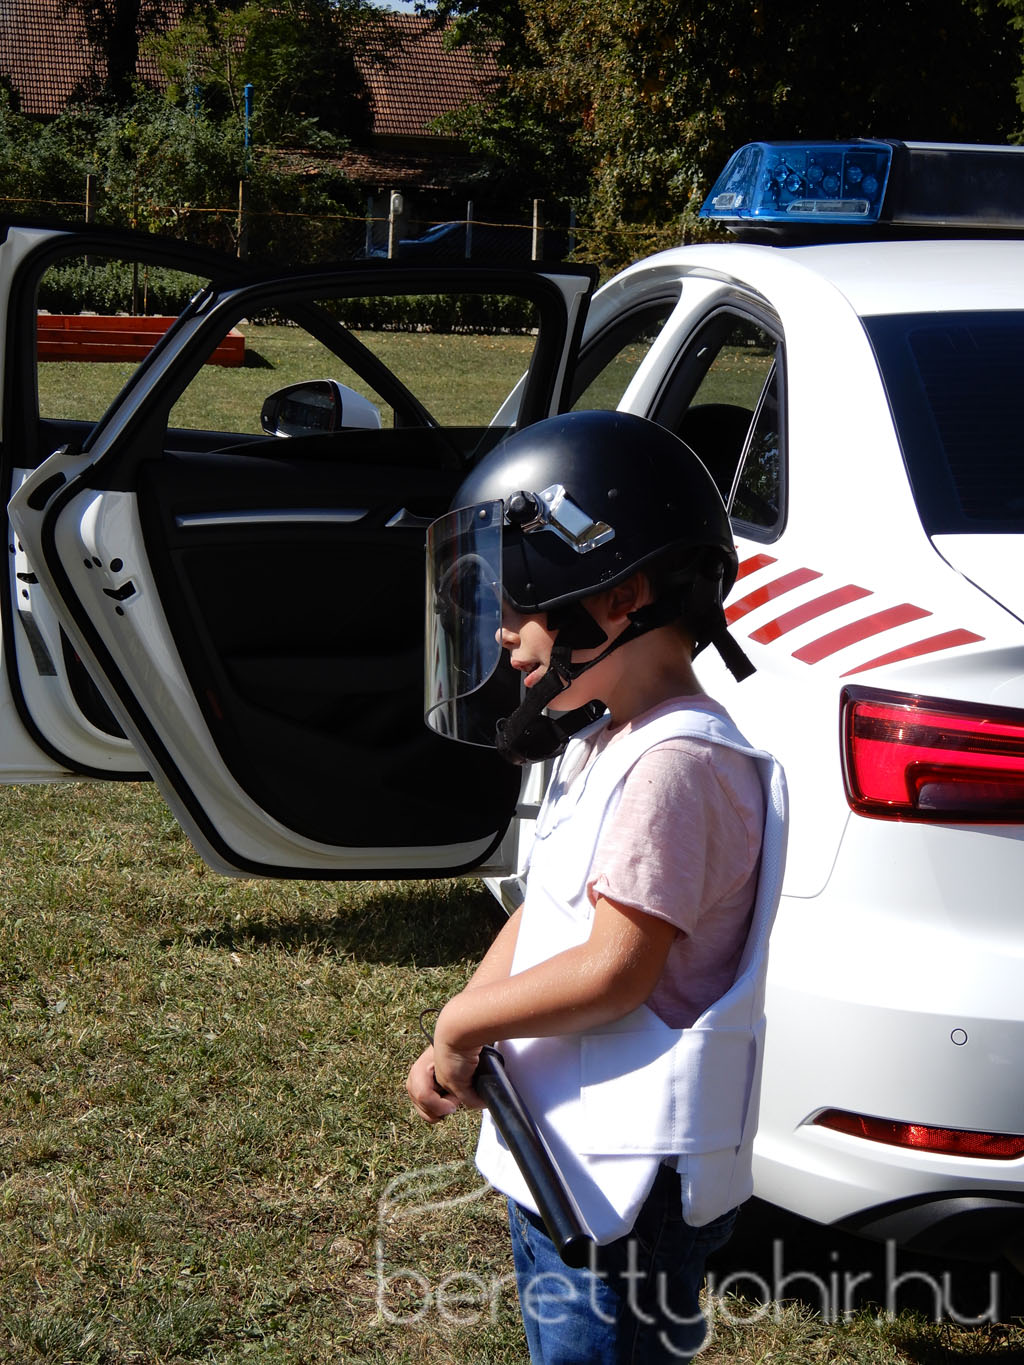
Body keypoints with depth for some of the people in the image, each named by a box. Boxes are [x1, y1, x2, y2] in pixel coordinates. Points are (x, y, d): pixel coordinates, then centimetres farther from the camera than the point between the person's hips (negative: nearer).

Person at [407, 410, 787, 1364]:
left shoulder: (674, 768, -21)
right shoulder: (602, 745, 12)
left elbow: (615, 970, -23)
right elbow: (541, 916, 15)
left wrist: (462, 1022, -11)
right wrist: (455, 1050, 2)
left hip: (626, 1190, -10)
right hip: (558, 1161, 10)